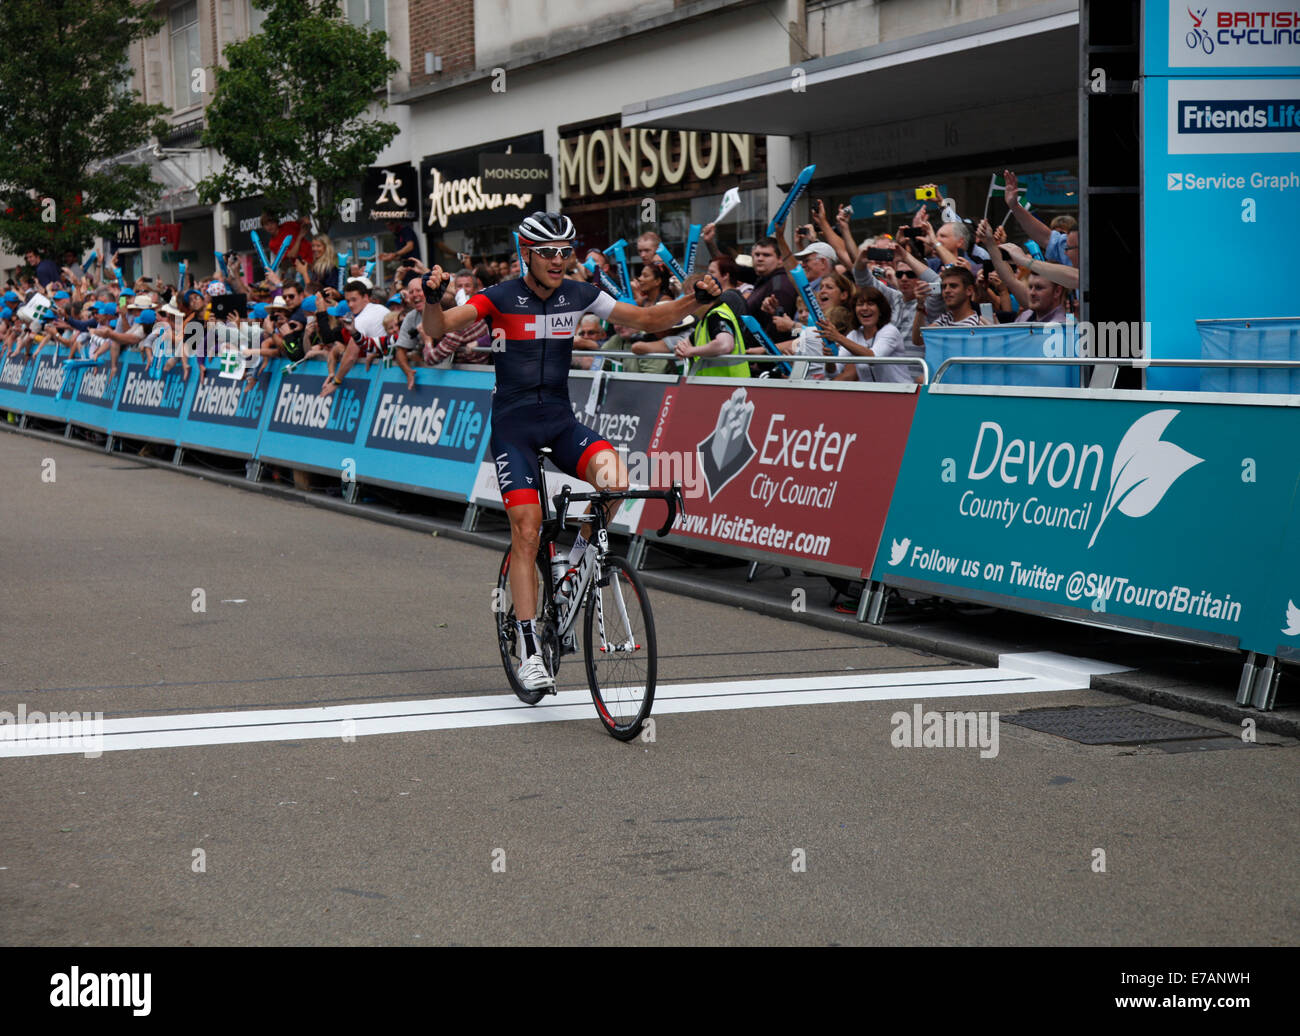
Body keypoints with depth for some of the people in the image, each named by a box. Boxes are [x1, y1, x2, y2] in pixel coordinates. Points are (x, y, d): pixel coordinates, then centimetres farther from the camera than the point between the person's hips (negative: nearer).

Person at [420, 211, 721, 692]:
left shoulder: (580, 295, 1)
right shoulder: (501, 298, -10)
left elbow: (649, 319, 4)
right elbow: (438, 327, -20)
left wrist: (695, 301, -12)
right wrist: (433, 298, -42)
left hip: (560, 421, 3)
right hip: (513, 423, -3)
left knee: (614, 476, -27)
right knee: (527, 529, -13)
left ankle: (577, 560, 1)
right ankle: (530, 652, -8)